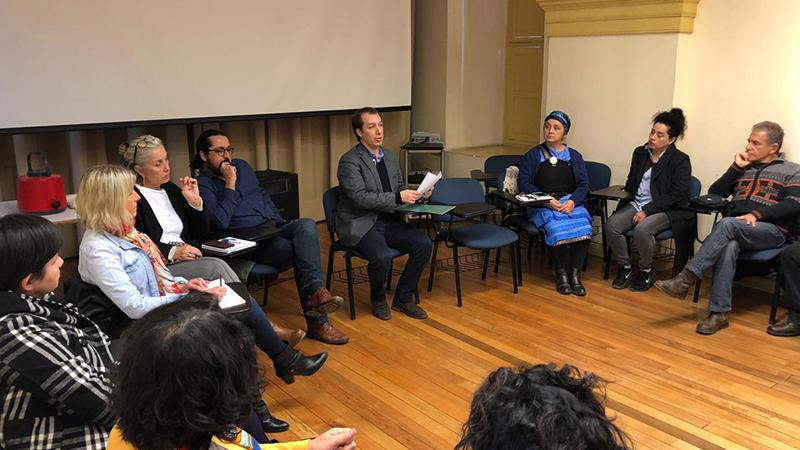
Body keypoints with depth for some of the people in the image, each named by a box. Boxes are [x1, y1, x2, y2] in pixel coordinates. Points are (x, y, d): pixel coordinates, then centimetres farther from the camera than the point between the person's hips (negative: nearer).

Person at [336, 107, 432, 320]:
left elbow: (399, 189, 22)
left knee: (423, 243, -16)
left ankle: (403, 298, 2)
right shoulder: (349, 161, -10)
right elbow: (360, 198, -21)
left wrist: (417, 193, 0)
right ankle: (378, 299, 1)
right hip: (360, 225, -7)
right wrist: (398, 197, -25)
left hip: (388, 220, 7)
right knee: (383, 257, -32)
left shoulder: (391, 158, 13)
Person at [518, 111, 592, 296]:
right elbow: (524, 183, -1)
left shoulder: (574, 156, 17)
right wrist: (547, 201, -15)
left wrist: (573, 201, -13)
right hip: (542, 204, -2)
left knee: (583, 227, -29)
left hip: (570, 202, 2)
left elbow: (583, 185, 9)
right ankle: (561, 274, -15)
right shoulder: (533, 155, 10)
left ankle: (575, 274, -19)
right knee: (556, 228, -33)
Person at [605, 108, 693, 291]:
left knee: (642, 229, -35)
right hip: (636, 204, 6)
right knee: (611, 224, -22)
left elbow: (676, 195, -13)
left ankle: (646, 271, -7)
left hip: (666, 210, -5)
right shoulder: (640, 153, 12)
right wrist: (627, 196, 1)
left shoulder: (681, 161, -6)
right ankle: (625, 268, -2)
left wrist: (647, 211, -19)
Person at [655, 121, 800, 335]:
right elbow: (714, 193, 16)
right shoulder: (744, 168, 25)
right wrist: (736, 167, 7)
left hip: (772, 231, -3)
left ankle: (686, 278, -39)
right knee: (729, 246, -34)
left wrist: (757, 214, -18)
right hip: (736, 230, 3)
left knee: (727, 224, -35)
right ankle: (719, 313, -37)